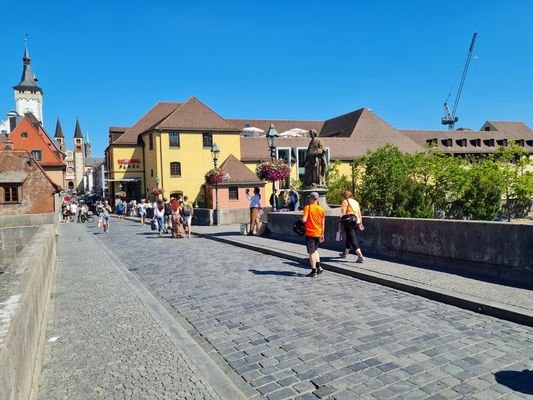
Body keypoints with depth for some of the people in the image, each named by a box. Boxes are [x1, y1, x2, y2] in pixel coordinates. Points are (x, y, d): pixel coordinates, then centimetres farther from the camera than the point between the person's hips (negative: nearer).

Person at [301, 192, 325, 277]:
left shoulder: (307, 207, -11)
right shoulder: (321, 209, 4)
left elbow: (304, 220, -20)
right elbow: (323, 224, 7)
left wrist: (302, 217, 3)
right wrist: (322, 234, 15)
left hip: (310, 233, -5)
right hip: (318, 233, 5)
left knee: (311, 252, 2)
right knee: (315, 250, 23)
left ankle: (314, 271, 6)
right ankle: (319, 266, 13)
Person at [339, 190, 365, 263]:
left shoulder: (345, 201, -4)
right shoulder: (355, 202, 18)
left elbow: (343, 213, -13)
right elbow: (359, 213, 17)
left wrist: (340, 222, -8)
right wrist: (360, 222, 20)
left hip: (348, 221, -8)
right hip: (356, 221, 8)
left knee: (353, 239, -8)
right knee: (349, 237, 21)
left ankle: (360, 256, -19)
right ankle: (345, 253, 36)